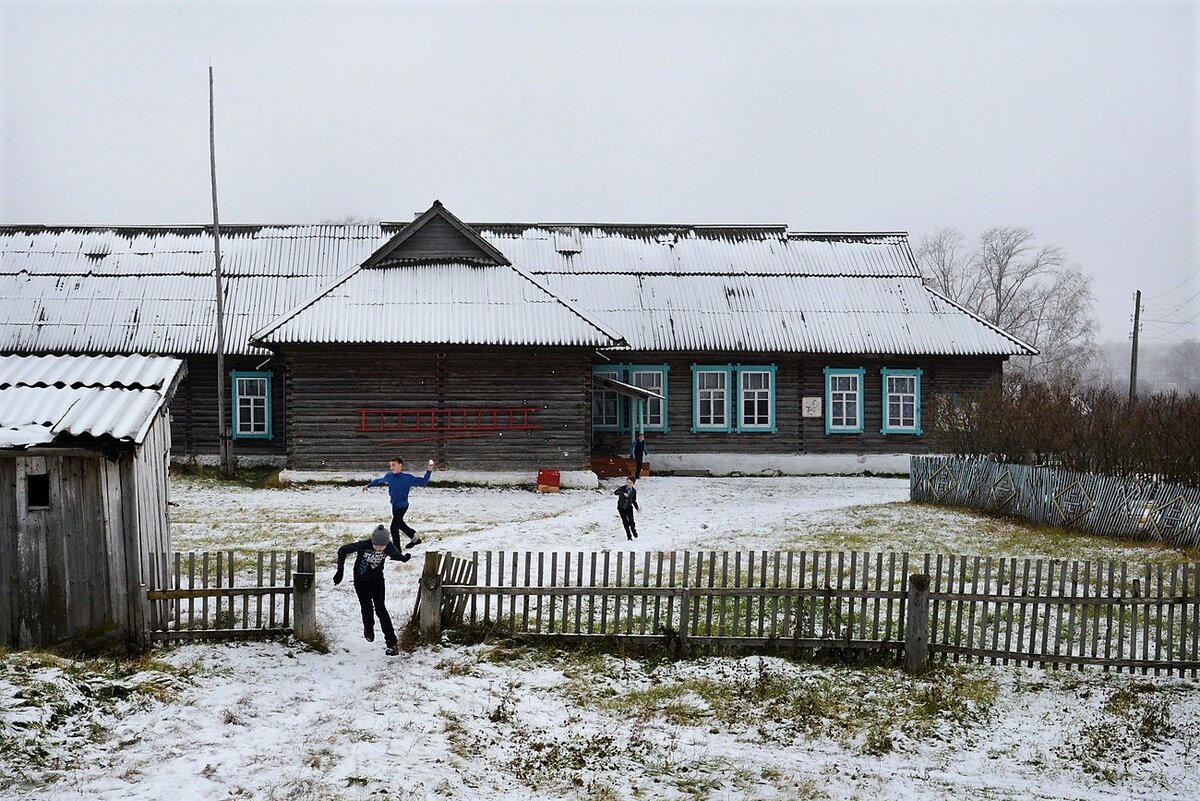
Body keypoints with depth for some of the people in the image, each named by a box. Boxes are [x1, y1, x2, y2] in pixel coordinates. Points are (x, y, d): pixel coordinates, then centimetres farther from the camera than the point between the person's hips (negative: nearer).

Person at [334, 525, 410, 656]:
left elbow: (396, 554, -11)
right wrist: (340, 570, -16)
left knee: (380, 609, -9)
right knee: (367, 608, 11)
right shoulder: (363, 545, -30)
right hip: (361, 580, 0)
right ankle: (368, 630, 44)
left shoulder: (389, 547, -25)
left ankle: (391, 642, -7)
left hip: (377, 580, 0)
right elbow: (342, 550, -19)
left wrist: (404, 558, -35)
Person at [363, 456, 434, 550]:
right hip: (394, 505, 7)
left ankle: (397, 551, 8)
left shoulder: (408, 477, -18)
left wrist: (429, 471, -26)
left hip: (402, 506, -7)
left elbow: (422, 482, -14)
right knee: (399, 524, 23)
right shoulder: (388, 476, -2)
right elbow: (379, 481, 17)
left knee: (394, 527, -4)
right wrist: (368, 485, 31)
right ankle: (414, 538, 44)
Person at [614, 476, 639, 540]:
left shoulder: (634, 491, 1)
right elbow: (615, 492, -27)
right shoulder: (622, 488, -9)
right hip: (621, 508, -1)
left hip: (629, 508, 1)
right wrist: (623, 493, -41)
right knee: (625, 522, 0)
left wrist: (637, 508, 3)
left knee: (631, 521, -12)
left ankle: (634, 534, 12)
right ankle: (629, 536, 12)